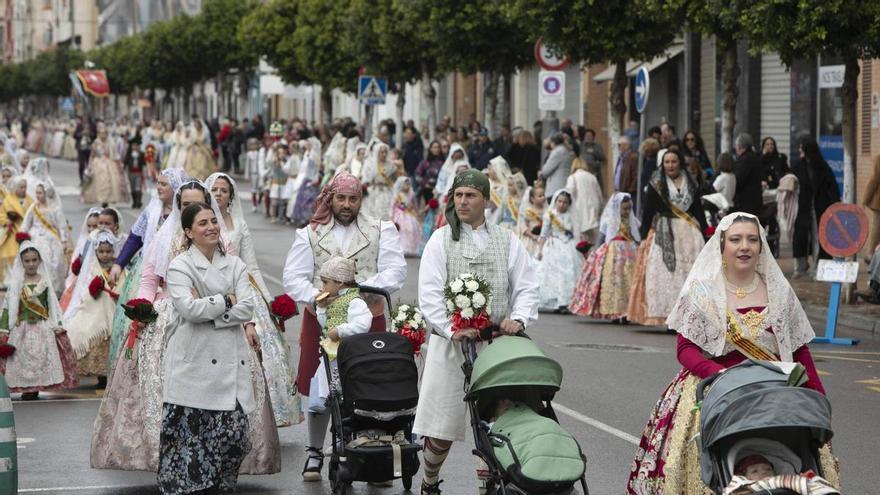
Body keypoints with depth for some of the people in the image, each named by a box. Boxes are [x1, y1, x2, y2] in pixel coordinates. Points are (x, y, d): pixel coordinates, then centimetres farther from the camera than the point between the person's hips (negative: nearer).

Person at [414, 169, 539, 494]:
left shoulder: (508, 241, 11)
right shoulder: (441, 240, 4)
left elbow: (527, 287, 8)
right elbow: (429, 293, -5)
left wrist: (519, 318, -11)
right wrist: (452, 329, -17)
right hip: (450, 342, -1)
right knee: (442, 426, 2)